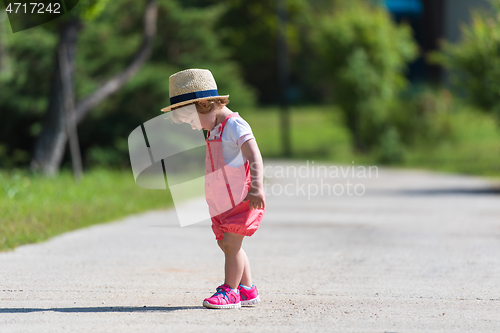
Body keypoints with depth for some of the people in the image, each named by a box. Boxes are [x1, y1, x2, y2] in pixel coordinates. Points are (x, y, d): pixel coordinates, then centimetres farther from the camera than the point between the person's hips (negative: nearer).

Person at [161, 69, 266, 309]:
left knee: (230, 243, -13)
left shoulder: (235, 125, -14)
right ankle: (247, 290, 18)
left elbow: (254, 157, -24)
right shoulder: (214, 131, 16)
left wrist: (256, 188, -34)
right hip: (222, 203, 10)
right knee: (227, 245, 10)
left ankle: (230, 291, -8)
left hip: (243, 199, -10)